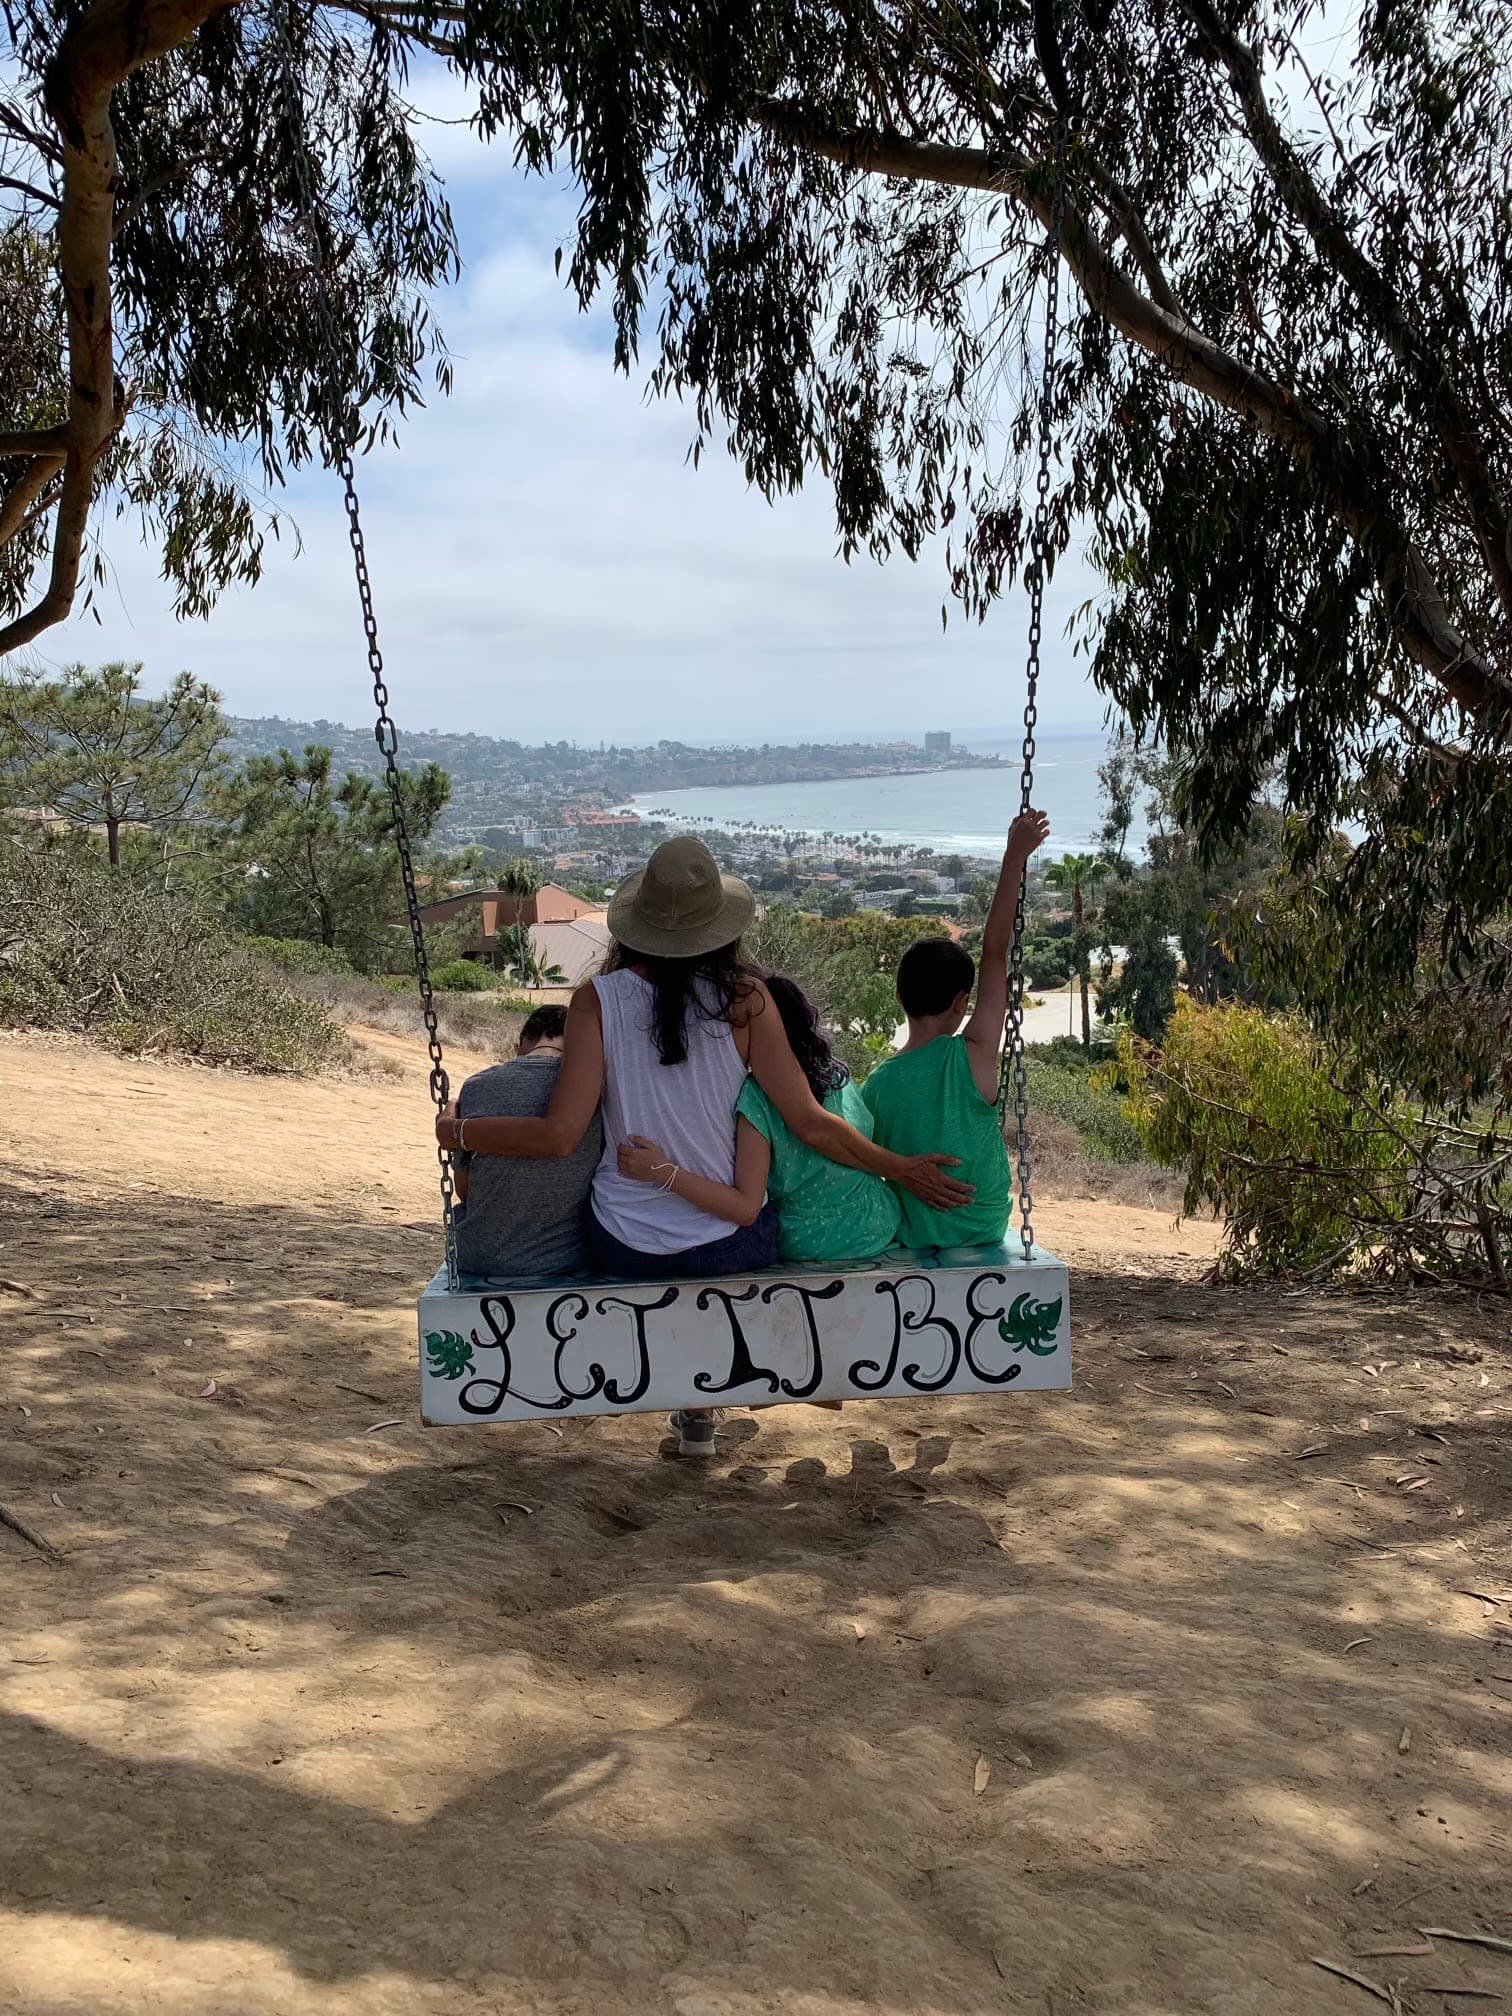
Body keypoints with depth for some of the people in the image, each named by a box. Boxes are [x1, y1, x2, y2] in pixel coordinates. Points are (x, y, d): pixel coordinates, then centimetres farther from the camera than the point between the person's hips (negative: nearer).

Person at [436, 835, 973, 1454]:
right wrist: (901, 1168, 1)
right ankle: (700, 1411, 39)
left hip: (624, 1248, 1)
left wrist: (457, 1131, 0)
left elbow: (560, 1134, -15)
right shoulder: (744, 998, -10)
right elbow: (810, 1124, -11)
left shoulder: (599, 999, -10)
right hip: (730, 1244, -1)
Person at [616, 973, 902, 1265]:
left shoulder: (756, 1096, -20)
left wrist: (662, 1171, -28)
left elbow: (746, 1208, -24)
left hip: (811, 1246, -5)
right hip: (881, 1231, 5)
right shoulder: (841, 1077, -3)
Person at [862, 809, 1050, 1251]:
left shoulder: (876, 1085, -14)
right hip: (984, 1232, -1)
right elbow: (994, 952, -16)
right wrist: (1015, 856, -13)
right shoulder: (973, 1057, -20)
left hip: (912, 1236, 1)